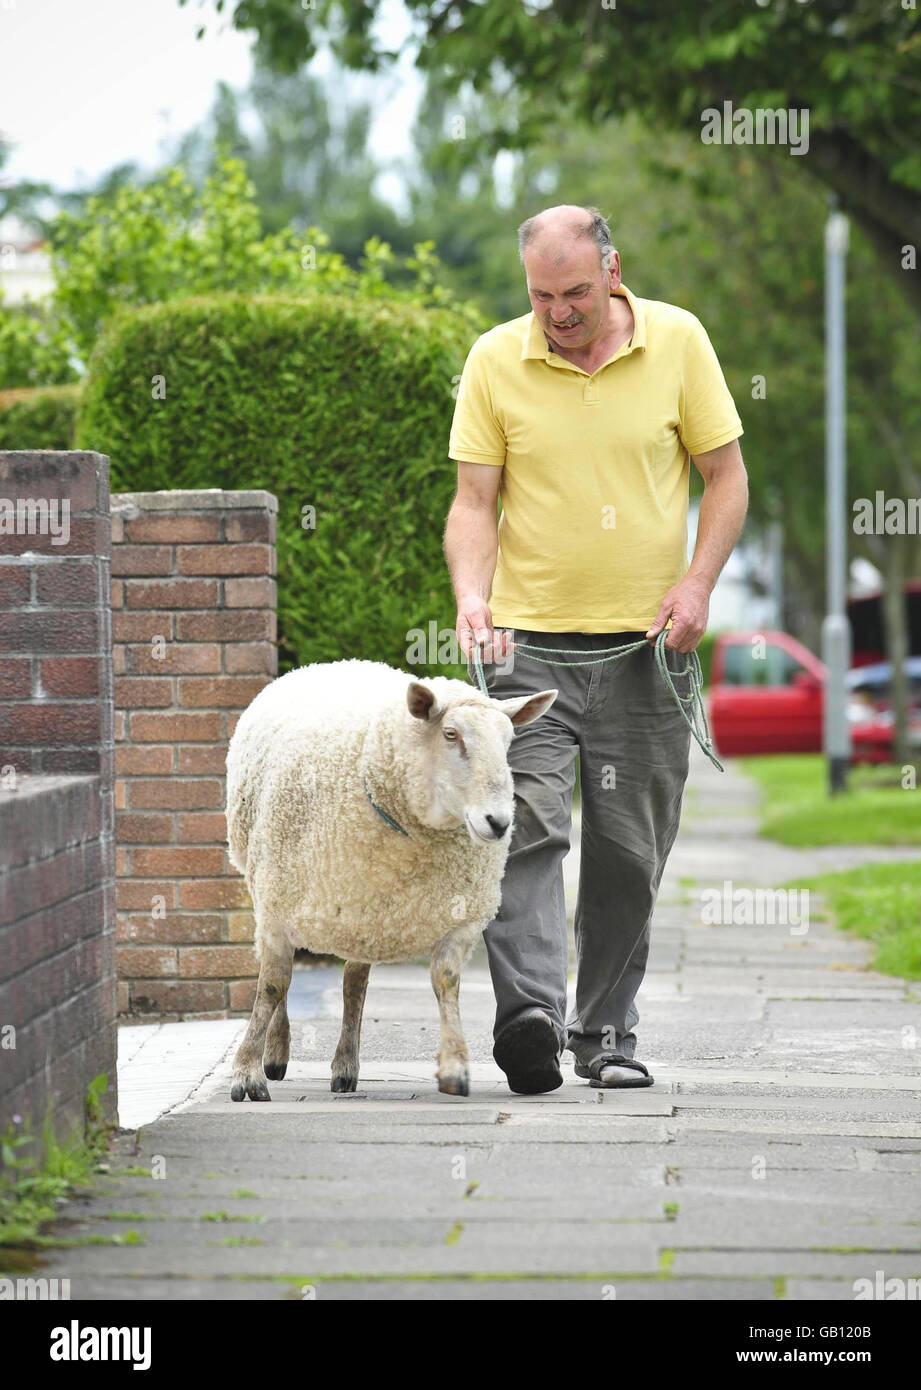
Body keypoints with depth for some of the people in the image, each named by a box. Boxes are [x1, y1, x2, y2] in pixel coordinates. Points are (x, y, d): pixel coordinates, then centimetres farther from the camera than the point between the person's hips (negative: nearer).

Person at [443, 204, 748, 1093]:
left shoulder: (679, 342, 0)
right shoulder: (494, 360, -1)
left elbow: (725, 476, 5)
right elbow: (474, 498, -1)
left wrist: (697, 582, -8)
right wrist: (471, 594, -18)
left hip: (645, 645, 1)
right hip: (529, 640, -1)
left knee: (629, 851, 6)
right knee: (528, 827, -16)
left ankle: (606, 1033, 16)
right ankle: (528, 1013, -25)